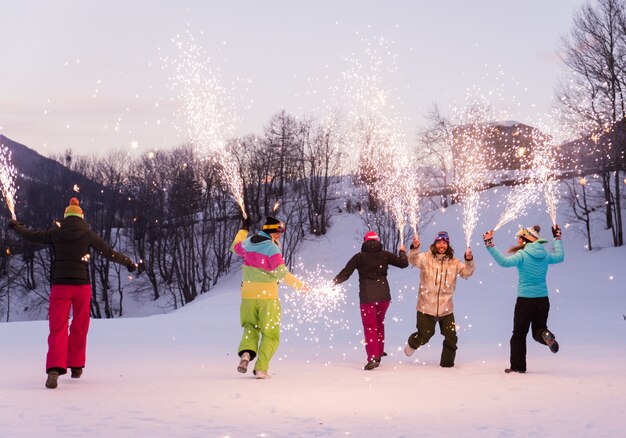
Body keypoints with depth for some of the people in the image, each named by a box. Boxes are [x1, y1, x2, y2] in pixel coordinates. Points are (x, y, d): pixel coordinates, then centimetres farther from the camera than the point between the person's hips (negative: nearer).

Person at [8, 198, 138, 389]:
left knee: (58, 328, -3)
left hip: (60, 285, 0)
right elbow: (109, 252, 5)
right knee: (79, 327, 17)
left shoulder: (56, 233, 3)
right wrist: (129, 264, 19)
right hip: (82, 285, 0)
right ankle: (76, 366, 26)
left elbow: (31, 235, 15)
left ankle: (54, 369, -22)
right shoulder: (88, 234, 1)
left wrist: (15, 226, 34)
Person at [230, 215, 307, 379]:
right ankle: (261, 368, -5)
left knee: (250, 326, 21)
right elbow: (281, 272, -20)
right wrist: (299, 285, -12)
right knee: (270, 334, 6)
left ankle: (246, 352, -7)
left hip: (248, 294, 5)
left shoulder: (248, 243, 4)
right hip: (267, 295, -5)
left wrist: (243, 229, 38)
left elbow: (235, 247, 26)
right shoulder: (272, 248, -15)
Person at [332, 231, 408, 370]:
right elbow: (403, 263, 9)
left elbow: (345, 274, -4)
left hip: (367, 297, -3)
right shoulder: (384, 255, 3)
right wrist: (402, 252, 29)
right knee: (379, 323, 21)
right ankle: (379, 353, 25)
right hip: (384, 296, 3)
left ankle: (373, 358, -11)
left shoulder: (359, 257, -1)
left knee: (369, 327, 1)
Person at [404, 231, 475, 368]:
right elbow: (413, 260, -22)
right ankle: (412, 344, 39)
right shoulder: (426, 258, -5)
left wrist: (469, 260, -22)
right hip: (426, 306, -3)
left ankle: (447, 362, 23)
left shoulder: (454, 262, 4)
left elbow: (466, 273, -2)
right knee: (424, 335, 5)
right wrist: (415, 248, -43)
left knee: (451, 338, 4)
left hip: (446, 308, 3)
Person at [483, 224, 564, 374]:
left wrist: (490, 245, -25)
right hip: (543, 300, 5)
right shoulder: (544, 255, 5)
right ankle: (546, 336, -17)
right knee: (539, 329, 18)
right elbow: (559, 257, 25)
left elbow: (504, 262, -27)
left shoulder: (522, 255, -12)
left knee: (519, 334, 8)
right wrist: (558, 239, 39)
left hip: (525, 300, -4)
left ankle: (518, 366, 6)